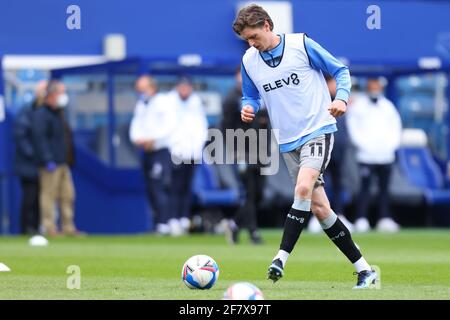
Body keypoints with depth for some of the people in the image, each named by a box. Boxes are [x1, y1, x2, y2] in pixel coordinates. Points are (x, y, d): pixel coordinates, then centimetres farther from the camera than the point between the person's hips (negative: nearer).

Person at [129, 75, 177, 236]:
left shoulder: (162, 103, -6)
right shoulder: (140, 106, 18)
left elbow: (169, 126, -15)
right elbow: (135, 126, 15)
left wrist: (153, 139, -21)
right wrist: (137, 138, -6)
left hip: (161, 151, -8)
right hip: (146, 151, 8)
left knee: (159, 187, -15)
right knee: (151, 190, 6)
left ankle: (164, 223, -16)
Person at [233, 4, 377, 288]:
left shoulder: (301, 44, -8)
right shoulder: (249, 61, 4)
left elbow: (341, 71, 0)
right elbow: (251, 97, 18)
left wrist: (341, 97, -18)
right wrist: (248, 108, -6)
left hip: (318, 129, -5)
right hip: (288, 142, 5)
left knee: (303, 188, -28)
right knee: (319, 208, 3)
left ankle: (281, 259, -27)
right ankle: (364, 269, 11)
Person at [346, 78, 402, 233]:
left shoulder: (388, 106, 14)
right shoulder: (358, 105, 3)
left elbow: (395, 126, 17)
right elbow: (353, 126, 0)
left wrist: (392, 143, 3)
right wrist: (362, 143, -9)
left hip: (386, 155, 4)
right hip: (366, 156, -4)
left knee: (384, 188, 4)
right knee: (365, 187, -9)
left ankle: (385, 219, 7)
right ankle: (361, 220, -9)